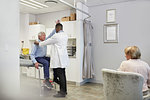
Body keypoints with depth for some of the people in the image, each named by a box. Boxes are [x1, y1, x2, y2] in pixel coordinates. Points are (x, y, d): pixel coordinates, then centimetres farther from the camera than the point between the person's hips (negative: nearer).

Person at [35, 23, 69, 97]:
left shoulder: (56, 36, -13)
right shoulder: (65, 35, 12)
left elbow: (47, 42, -1)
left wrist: (38, 43, 15)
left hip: (58, 59, -9)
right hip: (63, 59, 9)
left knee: (60, 75, -4)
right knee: (62, 75, 14)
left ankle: (62, 93, 2)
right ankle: (64, 90, 24)